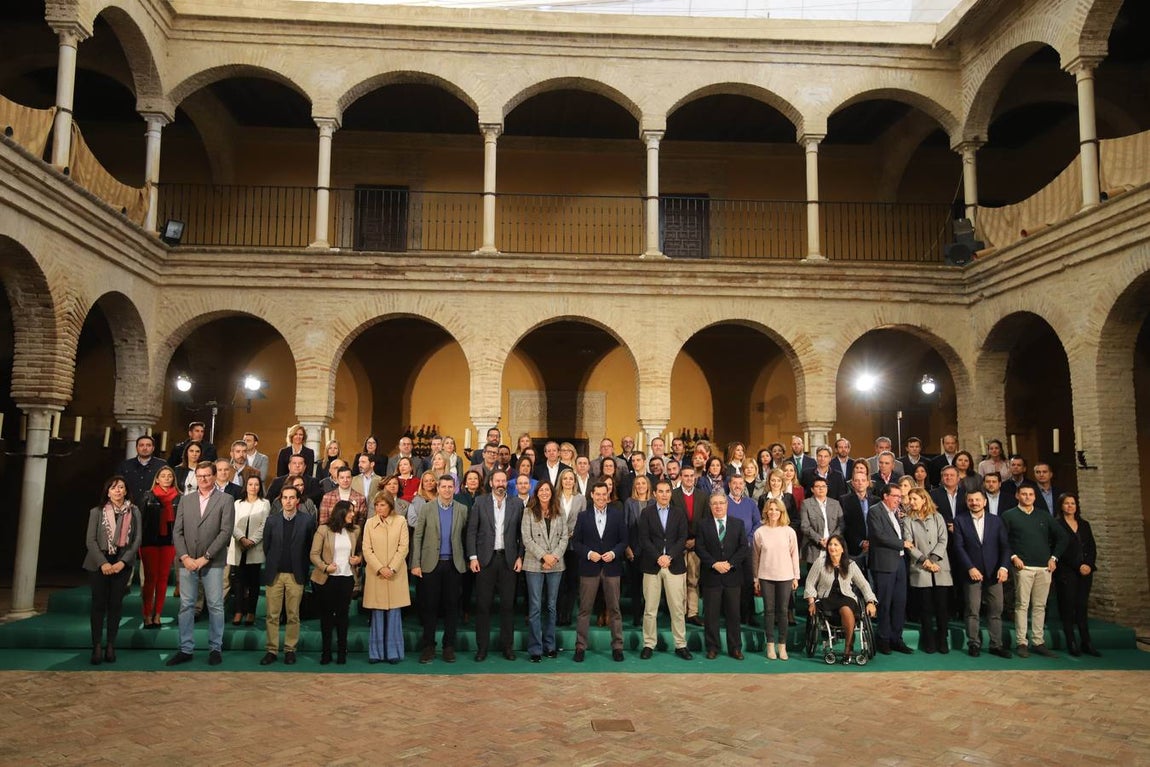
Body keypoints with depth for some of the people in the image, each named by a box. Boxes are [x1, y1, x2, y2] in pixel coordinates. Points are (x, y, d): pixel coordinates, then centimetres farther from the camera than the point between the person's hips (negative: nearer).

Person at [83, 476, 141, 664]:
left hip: (122, 564, 1)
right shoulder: (97, 512, -1)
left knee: (116, 604, 4)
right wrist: (103, 563, -14)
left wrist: (122, 562, -10)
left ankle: (111, 646, 11)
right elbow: (90, 540, -4)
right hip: (99, 564, -1)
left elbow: (137, 539, 0)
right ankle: (97, 647, 5)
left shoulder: (134, 512, 3)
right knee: (98, 604, 0)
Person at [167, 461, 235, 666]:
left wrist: (205, 557, -11)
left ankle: (215, 648, 12)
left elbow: (226, 532, -7)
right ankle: (186, 649, 16)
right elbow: (177, 532, 7)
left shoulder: (225, 500, 0)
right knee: (186, 606, 7)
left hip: (213, 563, -3)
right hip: (187, 562, 3)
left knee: (215, 606, 2)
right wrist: (184, 557, -6)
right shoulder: (185, 500, 12)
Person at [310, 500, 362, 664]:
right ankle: (326, 651, 18)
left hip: (347, 578, 2)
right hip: (327, 579, -2)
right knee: (326, 614, 7)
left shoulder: (355, 530, 7)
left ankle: (342, 651, 15)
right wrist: (325, 567, -20)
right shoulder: (323, 530, -5)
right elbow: (314, 554, -6)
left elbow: (360, 551, 18)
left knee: (343, 614, 6)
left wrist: (359, 559, -3)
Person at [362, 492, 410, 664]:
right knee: (377, 614, 4)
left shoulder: (401, 521, 1)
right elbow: (366, 549, 0)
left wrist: (392, 568, -11)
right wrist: (380, 568, -11)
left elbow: (403, 547, -2)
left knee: (394, 613, 2)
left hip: (396, 574, -1)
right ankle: (376, 652, 11)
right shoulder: (370, 523, 5)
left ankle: (393, 651, 9)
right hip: (375, 574, 1)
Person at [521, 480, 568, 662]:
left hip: (556, 565, 3)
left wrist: (555, 556, -9)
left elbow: (564, 537, 4)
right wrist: (544, 556, -13)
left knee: (552, 606, 10)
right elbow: (527, 539, -6)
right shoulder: (529, 512, -1)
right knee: (535, 607, -2)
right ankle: (535, 649, 4)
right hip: (534, 564, -3)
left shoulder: (559, 513, 8)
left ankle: (549, 645, 19)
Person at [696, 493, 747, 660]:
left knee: (733, 613, 6)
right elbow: (699, 548, -2)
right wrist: (714, 564, -14)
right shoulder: (703, 525, 4)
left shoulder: (738, 524, 7)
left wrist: (729, 563, -11)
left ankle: (735, 648, 16)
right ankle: (712, 647, 14)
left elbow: (743, 547, 1)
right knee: (711, 614, 3)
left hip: (732, 576, 1)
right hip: (711, 577, -1)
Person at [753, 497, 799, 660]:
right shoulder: (759, 532, -2)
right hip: (766, 577, 0)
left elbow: (794, 555, 4)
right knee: (769, 610, 6)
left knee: (783, 611, 5)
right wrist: (755, 579, 6)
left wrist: (796, 577, 4)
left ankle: (782, 646, 15)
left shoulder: (789, 531, -1)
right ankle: (770, 645, 16)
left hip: (785, 577, 0)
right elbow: (755, 556, 4)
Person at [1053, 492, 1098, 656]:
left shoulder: (1084, 525, 14)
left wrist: (1089, 565, -6)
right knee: (1068, 607, -2)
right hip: (1066, 573, -4)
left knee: (1082, 607, 5)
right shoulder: (1057, 525, -2)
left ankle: (1086, 643, 7)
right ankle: (1072, 644, 2)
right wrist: (1078, 566, -13)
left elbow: (1092, 548, 10)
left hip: (1085, 571, 4)